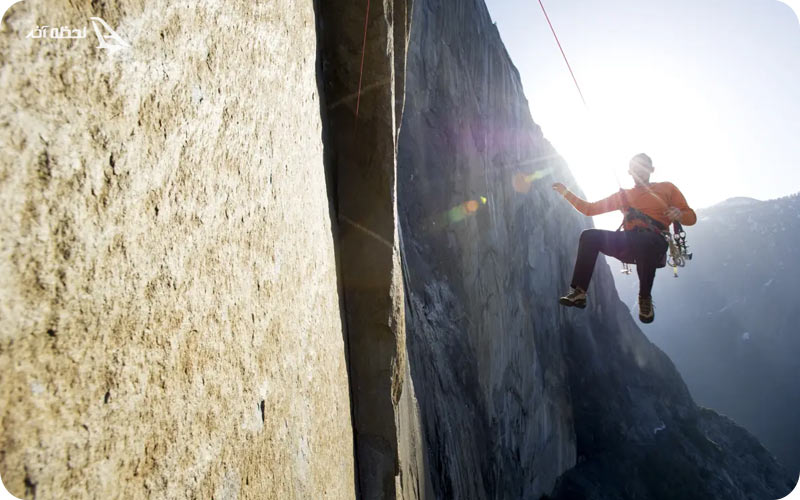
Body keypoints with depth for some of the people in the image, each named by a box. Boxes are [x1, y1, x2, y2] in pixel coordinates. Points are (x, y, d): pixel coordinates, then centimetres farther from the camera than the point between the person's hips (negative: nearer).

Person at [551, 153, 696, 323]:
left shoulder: (667, 188, 16)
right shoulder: (623, 195, 25)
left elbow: (691, 218, 11)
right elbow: (590, 209, 22)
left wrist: (679, 215, -13)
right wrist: (566, 193, 12)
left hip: (655, 245, -4)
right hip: (628, 245, 4)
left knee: (642, 238, -40)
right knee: (589, 236, -18)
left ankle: (645, 298, -22)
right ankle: (579, 292, -23)